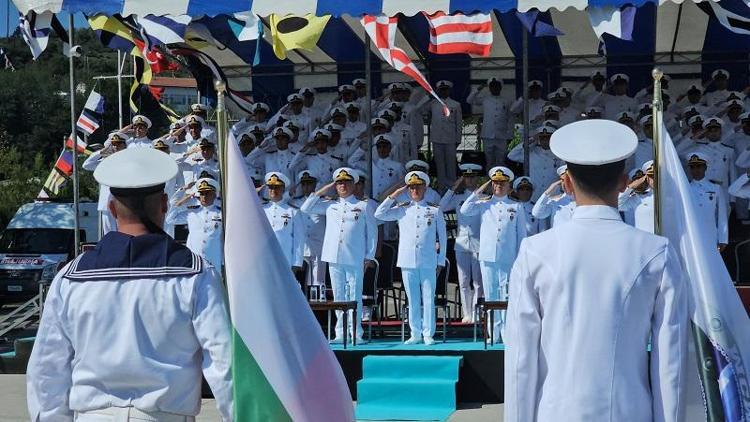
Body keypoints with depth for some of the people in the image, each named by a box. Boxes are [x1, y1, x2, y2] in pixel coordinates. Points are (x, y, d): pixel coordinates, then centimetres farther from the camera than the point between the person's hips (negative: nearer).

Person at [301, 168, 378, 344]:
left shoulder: (363, 206, 6)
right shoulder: (330, 206, 13)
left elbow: (372, 232, 8)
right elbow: (305, 208, 14)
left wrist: (369, 257, 2)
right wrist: (321, 192, 9)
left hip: (355, 260, -3)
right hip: (334, 258, 3)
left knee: (355, 296, -2)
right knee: (338, 296, 6)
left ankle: (356, 333, 2)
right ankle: (340, 333, 10)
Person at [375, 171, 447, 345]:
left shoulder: (435, 210, 6)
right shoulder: (402, 210, 9)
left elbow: (442, 237, 9)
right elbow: (379, 214, 0)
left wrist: (440, 262, 5)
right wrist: (394, 195, -1)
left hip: (428, 262, -1)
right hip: (407, 262, 1)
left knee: (428, 298, -1)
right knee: (412, 299, 6)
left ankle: (428, 334, 6)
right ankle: (415, 334, 14)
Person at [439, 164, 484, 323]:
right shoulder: (458, 198, 12)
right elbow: (442, 207, 0)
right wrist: (453, 188, 1)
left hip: (478, 244, -3)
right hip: (462, 243, 3)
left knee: (478, 281, -3)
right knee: (464, 281, 5)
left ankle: (476, 314, 1)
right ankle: (467, 314, 12)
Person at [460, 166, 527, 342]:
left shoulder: (517, 207, 9)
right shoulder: (484, 204, 12)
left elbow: (522, 235, 9)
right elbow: (465, 210, -4)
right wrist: (478, 192, 0)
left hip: (508, 259, -1)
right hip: (487, 257, 1)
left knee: (507, 295, -4)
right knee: (490, 295, 4)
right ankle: (493, 332, 9)